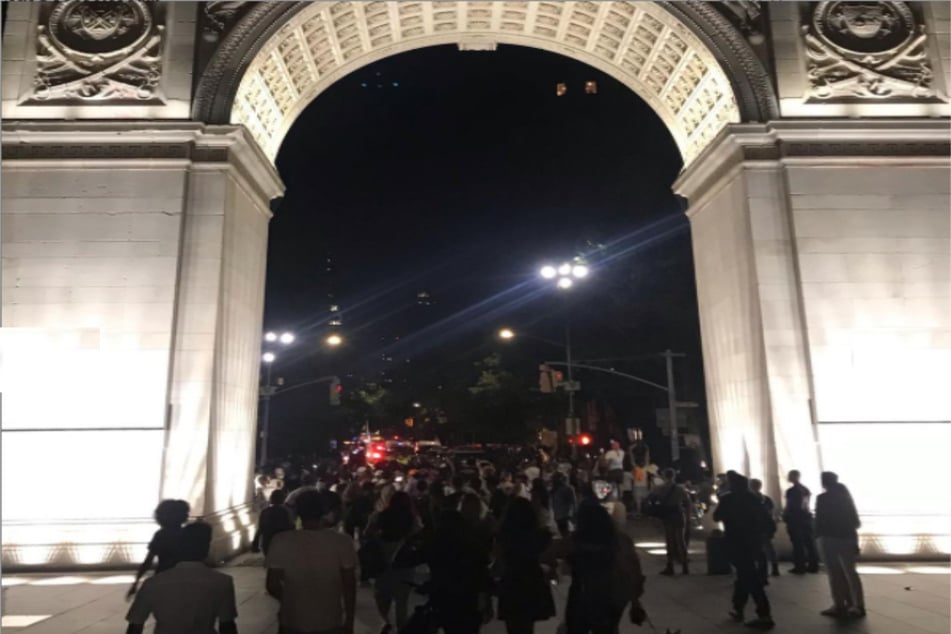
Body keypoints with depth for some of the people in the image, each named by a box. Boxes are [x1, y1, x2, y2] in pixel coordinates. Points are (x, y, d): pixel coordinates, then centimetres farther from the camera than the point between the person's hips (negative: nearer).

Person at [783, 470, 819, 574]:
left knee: (798, 544, -4)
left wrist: (785, 517, 1)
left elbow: (789, 507, -14)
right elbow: (806, 504, 16)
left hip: (795, 519, -8)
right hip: (806, 516, 8)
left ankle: (800, 567, -2)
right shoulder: (806, 490, 12)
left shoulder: (791, 491, -14)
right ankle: (813, 566, 13)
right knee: (809, 542, 10)